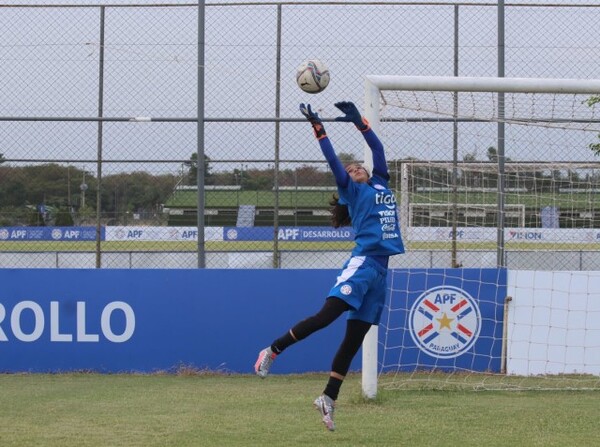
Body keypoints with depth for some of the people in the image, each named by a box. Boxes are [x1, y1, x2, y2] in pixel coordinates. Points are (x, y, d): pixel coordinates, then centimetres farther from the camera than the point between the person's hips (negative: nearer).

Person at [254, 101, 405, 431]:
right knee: (328, 313, -21)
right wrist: (318, 128, -2)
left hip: (380, 270, 6)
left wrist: (358, 120, 22)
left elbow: (377, 147, 25)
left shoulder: (380, 184, 23)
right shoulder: (353, 192, 8)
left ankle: (328, 398, 4)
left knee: (356, 335, 3)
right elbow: (333, 160, 0)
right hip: (362, 263, -6)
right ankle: (273, 351, -9)